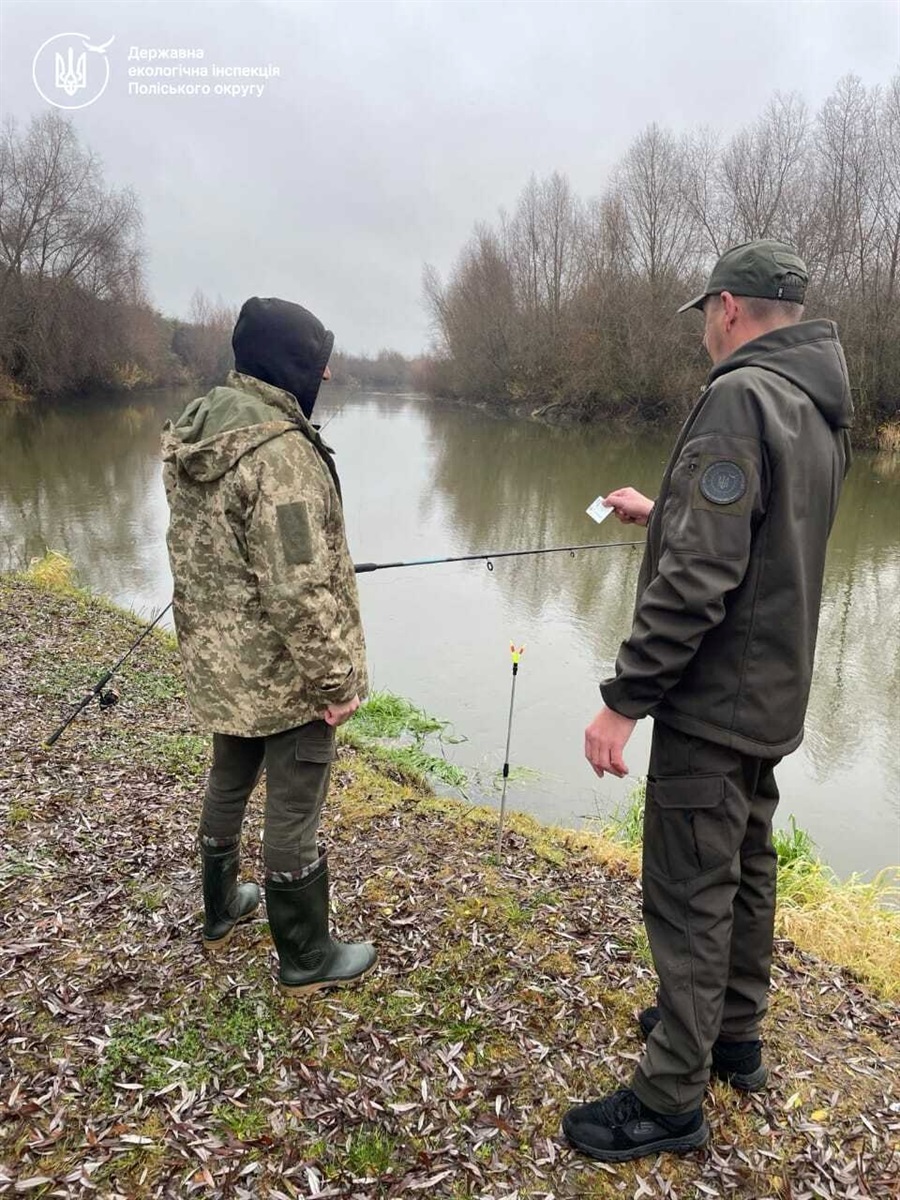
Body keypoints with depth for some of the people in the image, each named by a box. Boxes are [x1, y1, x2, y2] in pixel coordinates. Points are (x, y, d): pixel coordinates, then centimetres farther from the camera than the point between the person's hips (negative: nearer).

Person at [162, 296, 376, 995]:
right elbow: (297, 589, -27)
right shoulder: (279, 451, -25)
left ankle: (221, 910, 45)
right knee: (294, 810, 6)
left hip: (215, 660, 9)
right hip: (282, 672, -9)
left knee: (229, 781, 25)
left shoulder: (194, 434, 4)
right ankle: (307, 957, 25)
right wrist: (336, 677, -17)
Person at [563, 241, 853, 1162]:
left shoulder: (740, 397, -20)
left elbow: (698, 575, -27)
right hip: (774, 695, 10)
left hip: (714, 698, -10)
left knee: (688, 894, 1)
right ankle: (732, 1033, 38)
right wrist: (659, 512, 27)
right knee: (744, 869, 20)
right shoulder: (819, 410, 10)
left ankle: (670, 1098, 16)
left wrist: (623, 698, -23)